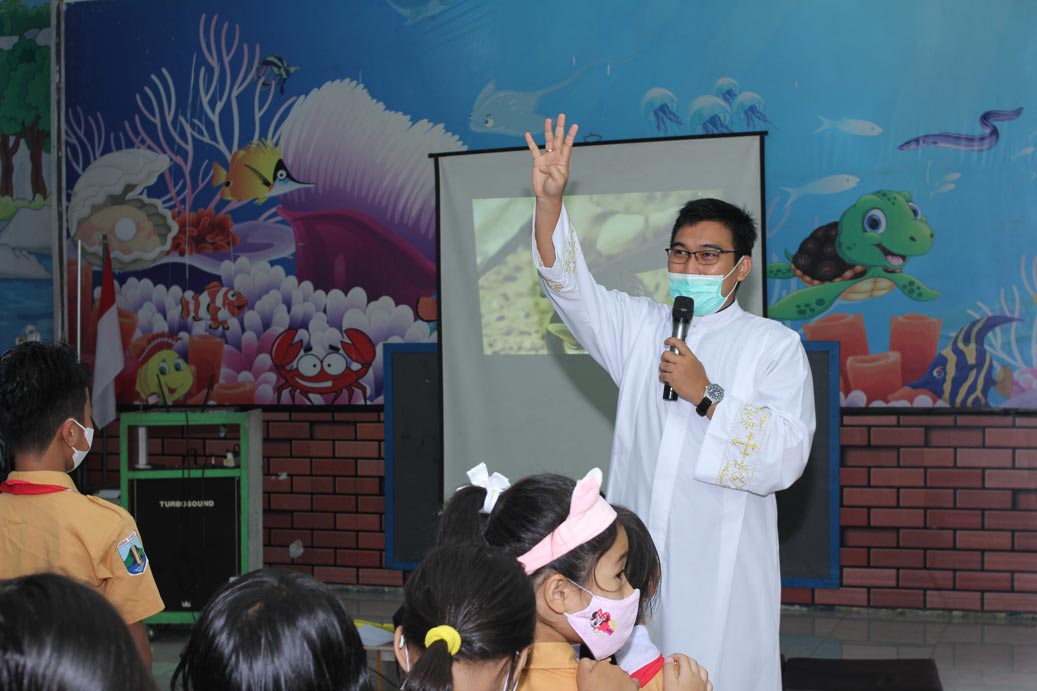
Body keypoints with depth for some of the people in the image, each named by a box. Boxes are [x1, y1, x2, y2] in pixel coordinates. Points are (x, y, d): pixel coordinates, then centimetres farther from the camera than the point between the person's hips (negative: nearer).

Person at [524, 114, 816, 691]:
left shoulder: (775, 345, 1)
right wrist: (549, 201, -15)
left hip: (721, 569, -3)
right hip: (634, 557, 3)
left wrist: (707, 396, -16)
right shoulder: (640, 328, 13)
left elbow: (785, 457, -9)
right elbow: (571, 287, -1)